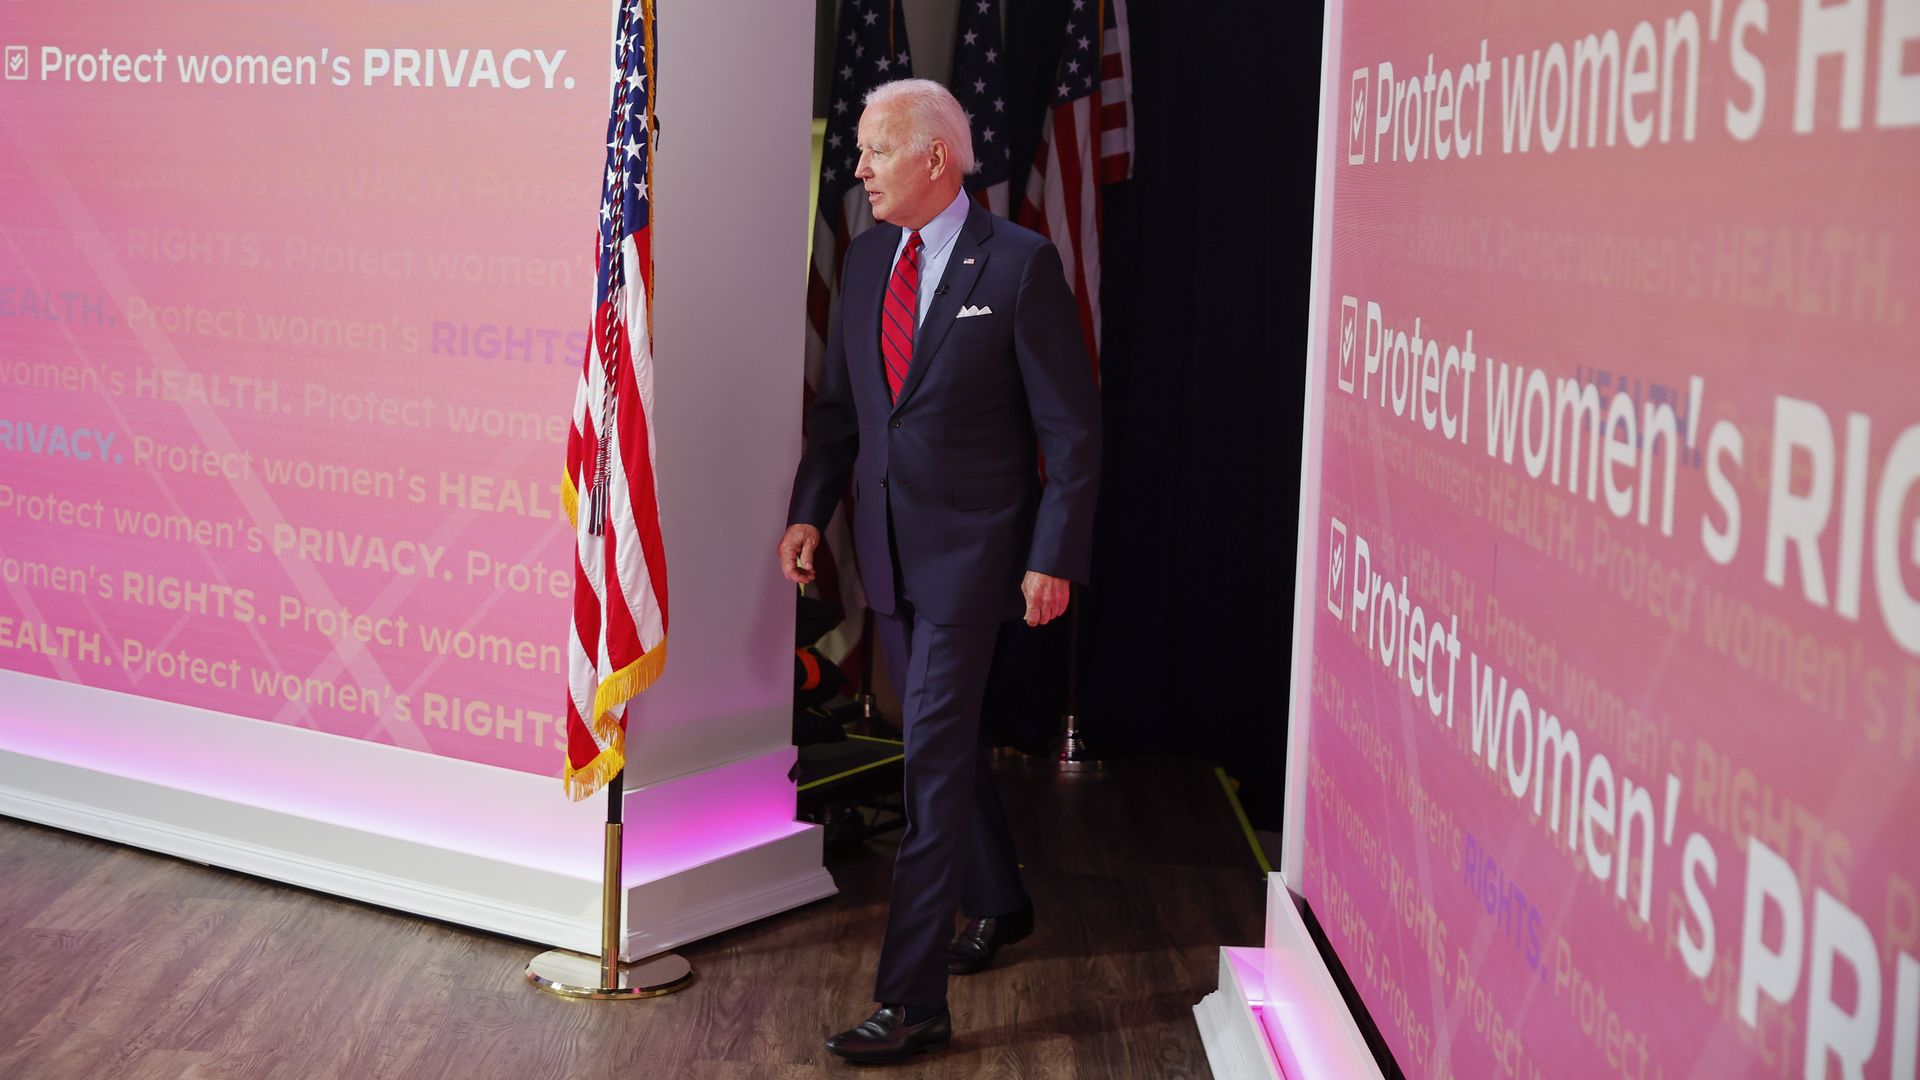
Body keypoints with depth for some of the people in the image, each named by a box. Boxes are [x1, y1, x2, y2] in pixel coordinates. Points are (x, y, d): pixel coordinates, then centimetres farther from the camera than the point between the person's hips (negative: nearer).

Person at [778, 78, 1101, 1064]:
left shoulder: (1019, 264, -11)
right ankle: (998, 905, 42)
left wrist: (1054, 558, -14)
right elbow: (839, 401, 17)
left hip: (971, 548, -7)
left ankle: (912, 1001, -6)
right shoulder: (867, 259, 8)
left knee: (933, 758, -10)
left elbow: (1071, 426, -10)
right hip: (889, 546, 7)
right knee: (941, 741, 19)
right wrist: (809, 509, 7)